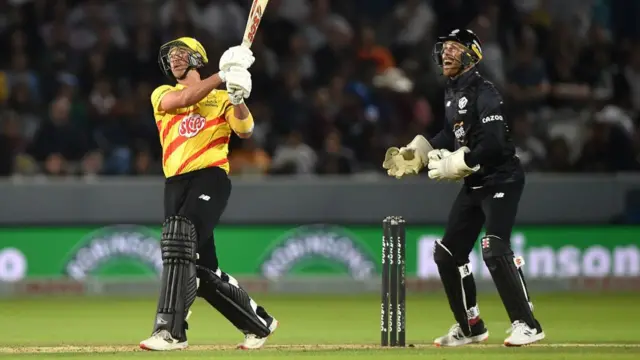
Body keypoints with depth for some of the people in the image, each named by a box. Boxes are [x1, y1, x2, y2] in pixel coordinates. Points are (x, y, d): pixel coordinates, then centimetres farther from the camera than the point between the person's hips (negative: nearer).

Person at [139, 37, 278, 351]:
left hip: (211, 176, -4)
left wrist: (238, 98, -22)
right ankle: (258, 322, 21)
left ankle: (170, 330, -32)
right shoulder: (162, 94, 18)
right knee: (201, 269, 3)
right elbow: (184, 98, -5)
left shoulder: (220, 98, 14)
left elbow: (245, 130, -3)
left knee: (179, 241, -26)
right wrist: (222, 75, -13)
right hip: (176, 184, 4)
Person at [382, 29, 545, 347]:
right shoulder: (452, 93, 9)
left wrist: (453, 165, -23)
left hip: (501, 180, -10)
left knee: (494, 249, -23)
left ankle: (527, 324, -17)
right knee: (448, 253, 10)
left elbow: (493, 144, -26)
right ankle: (470, 327, 21)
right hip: (474, 184, 10)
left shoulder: (483, 93, -18)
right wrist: (416, 153, 8)